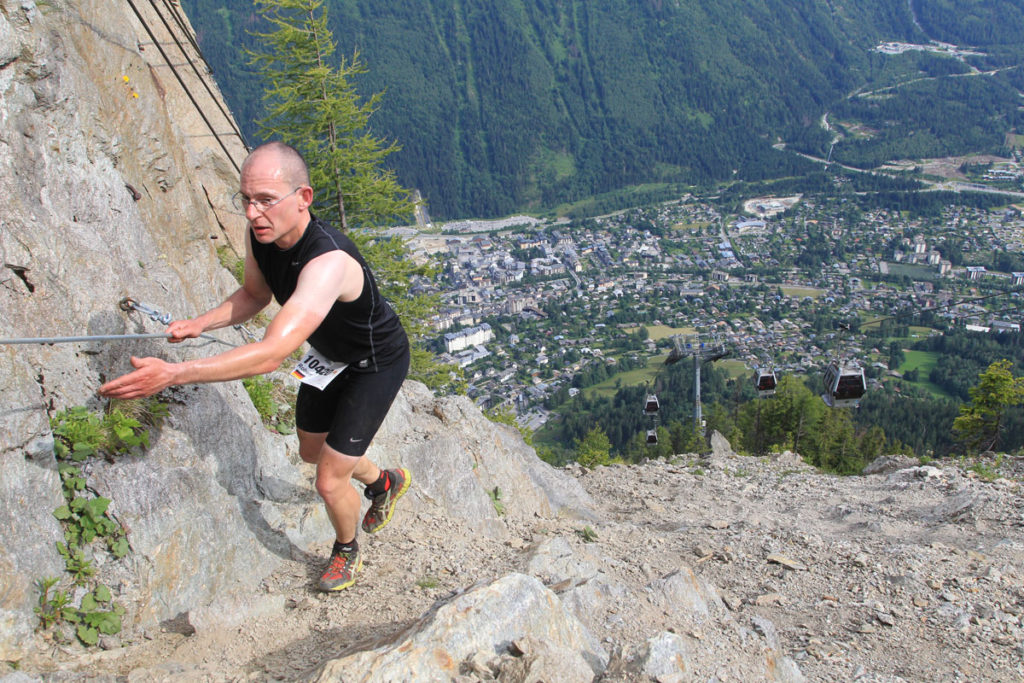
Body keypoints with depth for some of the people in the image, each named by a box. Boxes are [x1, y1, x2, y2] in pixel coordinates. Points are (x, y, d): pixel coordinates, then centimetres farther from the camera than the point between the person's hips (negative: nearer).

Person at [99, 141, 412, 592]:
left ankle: (346, 552, 30)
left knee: (329, 481, -4)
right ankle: (385, 482, 54)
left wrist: (173, 374, -54)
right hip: (329, 356, 8)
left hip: (377, 364, -8)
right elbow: (255, 295, 6)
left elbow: (271, 354, -51)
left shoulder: (328, 261, -43)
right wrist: (200, 323, -12)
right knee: (312, 450, 25)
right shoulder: (261, 235, -17)